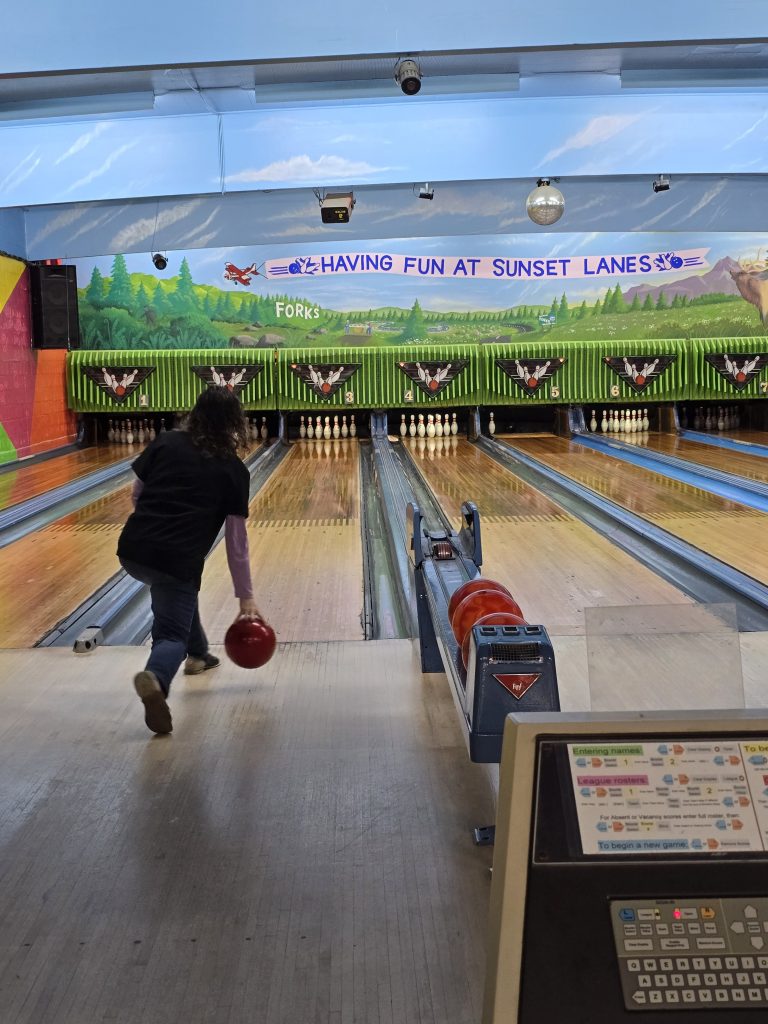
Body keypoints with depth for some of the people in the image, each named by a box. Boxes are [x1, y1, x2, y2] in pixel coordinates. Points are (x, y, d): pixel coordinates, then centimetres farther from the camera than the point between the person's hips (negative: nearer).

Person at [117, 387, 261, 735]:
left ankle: (197, 653, 43)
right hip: (178, 560, -4)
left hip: (132, 552, 4)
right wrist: (246, 596, 11)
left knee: (177, 589, 33)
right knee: (173, 634, 5)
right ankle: (156, 676, -28)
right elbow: (236, 541, 5)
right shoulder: (233, 470, 5)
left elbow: (137, 493, 15)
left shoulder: (166, 442, 10)